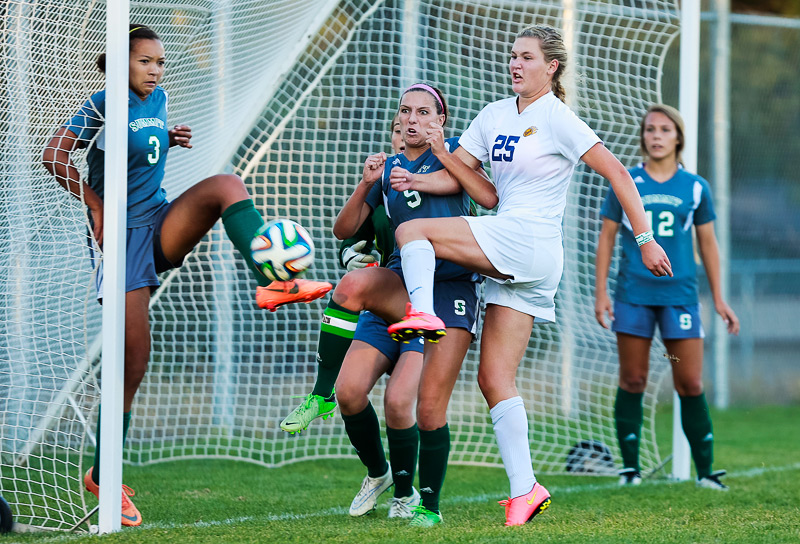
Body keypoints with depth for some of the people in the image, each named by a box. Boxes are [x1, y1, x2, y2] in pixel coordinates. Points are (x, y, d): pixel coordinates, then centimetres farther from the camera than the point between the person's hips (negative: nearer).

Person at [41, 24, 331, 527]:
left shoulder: (158, 100, 10)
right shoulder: (105, 104, -9)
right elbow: (54, 154, -10)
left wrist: (171, 139, 8)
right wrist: (96, 207, -13)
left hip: (162, 225, 6)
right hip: (123, 235, -6)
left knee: (226, 185, -21)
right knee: (134, 358, -8)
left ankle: (272, 282, -36)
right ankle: (103, 477, 2)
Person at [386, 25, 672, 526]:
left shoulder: (558, 119, -4)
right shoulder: (495, 115, 16)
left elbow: (617, 174, -6)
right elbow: (463, 171, 16)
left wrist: (644, 238, -9)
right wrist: (419, 178, -4)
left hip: (528, 240, -7)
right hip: (506, 261, 7)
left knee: (412, 231, -14)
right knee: (494, 379, 1)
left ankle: (422, 313, -35)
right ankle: (524, 489, -3)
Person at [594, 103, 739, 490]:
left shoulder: (695, 188, 7)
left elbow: (707, 243, 13)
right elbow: (607, 237, 8)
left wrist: (719, 299, 12)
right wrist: (600, 292, 0)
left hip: (679, 295, 0)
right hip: (633, 295, 0)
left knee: (690, 385, -2)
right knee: (632, 382, 2)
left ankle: (705, 471, 4)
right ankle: (630, 468, 9)